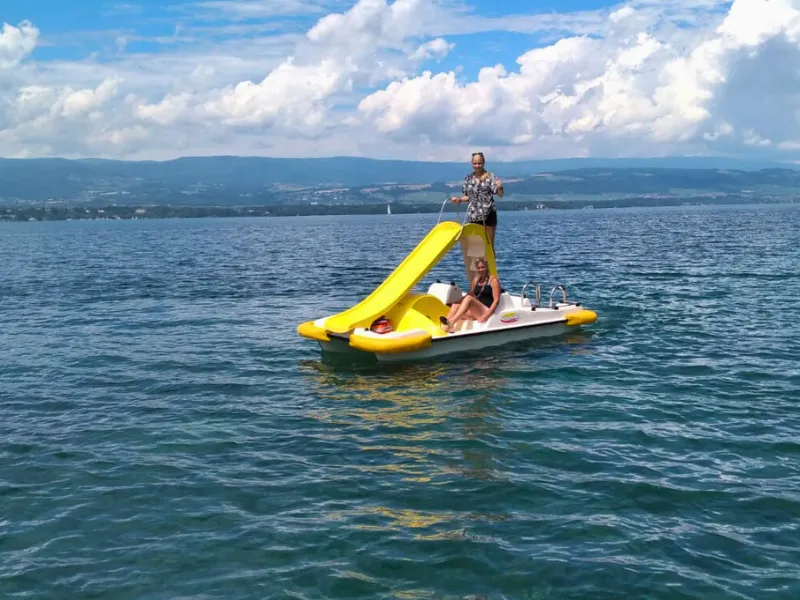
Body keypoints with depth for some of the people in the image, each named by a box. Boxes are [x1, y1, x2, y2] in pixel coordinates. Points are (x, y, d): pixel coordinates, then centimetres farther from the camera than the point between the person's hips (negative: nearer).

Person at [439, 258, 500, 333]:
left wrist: (487, 315, -21)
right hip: (475, 311, 7)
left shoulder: (493, 280, -1)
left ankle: (451, 322, -46)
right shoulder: (476, 280, 17)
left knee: (468, 298, -30)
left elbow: (496, 300, -9)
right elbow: (472, 294, 17)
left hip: (486, 310, -7)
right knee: (455, 306, -17)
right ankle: (446, 327, -41)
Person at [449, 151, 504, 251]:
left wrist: (500, 188, -31)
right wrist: (459, 199, -5)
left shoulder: (491, 177, -5)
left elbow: (500, 195, -9)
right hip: (473, 215, 4)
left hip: (488, 214, -4)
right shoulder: (468, 178, 7)